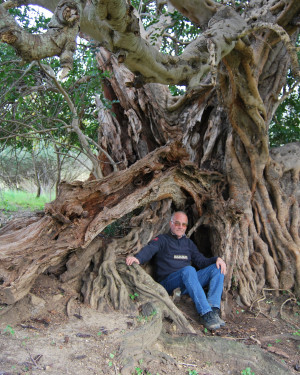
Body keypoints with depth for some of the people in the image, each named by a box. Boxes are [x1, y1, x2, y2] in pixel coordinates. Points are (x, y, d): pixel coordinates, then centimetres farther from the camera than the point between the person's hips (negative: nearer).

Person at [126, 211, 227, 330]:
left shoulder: (188, 243, 25)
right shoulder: (162, 240, 9)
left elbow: (201, 260, 19)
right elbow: (149, 250, -12)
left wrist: (216, 259, -2)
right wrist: (138, 258, -35)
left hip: (188, 282, 5)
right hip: (167, 282, -5)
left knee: (217, 268, -13)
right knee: (188, 270, -36)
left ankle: (213, 310, -29)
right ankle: (205, 314, -41)